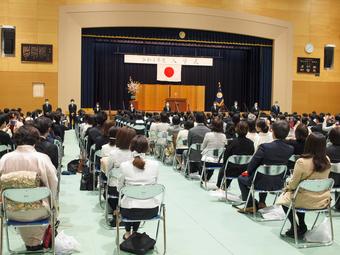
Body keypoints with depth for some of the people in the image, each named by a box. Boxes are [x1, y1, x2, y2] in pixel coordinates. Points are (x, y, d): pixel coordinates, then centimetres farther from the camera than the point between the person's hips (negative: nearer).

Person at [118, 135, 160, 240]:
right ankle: (135, 232, 48)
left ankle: (128, 233, 44)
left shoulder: (124, 165, -12)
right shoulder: (155, 165, -9)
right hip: (151, 211, 1)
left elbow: (119, 188, 3)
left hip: (129, 212, -1)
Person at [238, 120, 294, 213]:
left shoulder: (264, 147, -25)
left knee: (241, 178, 23)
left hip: (261, 183, -5)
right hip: (279, 183, 5)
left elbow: (252, 165, -16)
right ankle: (262, 202, 37)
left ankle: (250, 205, 22)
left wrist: (248, 172, 8)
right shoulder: (290, 149, -10)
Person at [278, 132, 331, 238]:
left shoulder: (302, 162, -26)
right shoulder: (327, 160, -8)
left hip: (307, 201, -5)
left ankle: (296, 229, 24)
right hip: (323, 200, 6)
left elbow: (293, 184, -15)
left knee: (283, 198, 22)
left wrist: (287, 188, 9)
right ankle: (302, 227, 33)